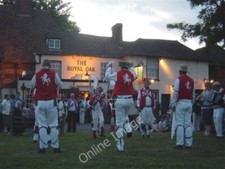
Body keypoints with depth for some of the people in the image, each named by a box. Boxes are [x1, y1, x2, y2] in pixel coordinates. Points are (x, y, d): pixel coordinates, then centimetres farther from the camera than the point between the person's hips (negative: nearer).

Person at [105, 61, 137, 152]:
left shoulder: (117, 74, -7)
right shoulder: (132, 74, 3)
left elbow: (107, 76, 10)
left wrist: (109, 67, 23)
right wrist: (130, 68, 40)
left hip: (120, 100, -3)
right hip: (129, 99, 4)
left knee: (119, 122, 2)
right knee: (125, 116, 30)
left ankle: (120, 145, 3)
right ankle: (128, 129, 2)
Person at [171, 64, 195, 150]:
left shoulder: (179, 79, -5)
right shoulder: (191, 80, 11)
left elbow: (175, 93, -9)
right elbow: (193, 94, 12)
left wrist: (173, 104, -5)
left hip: (180, 103, -5)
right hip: (189, 103, 5)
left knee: (180, 124, -4)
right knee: (188, 124, 6)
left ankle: (179, 144, -5)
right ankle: (188, 144, 7)